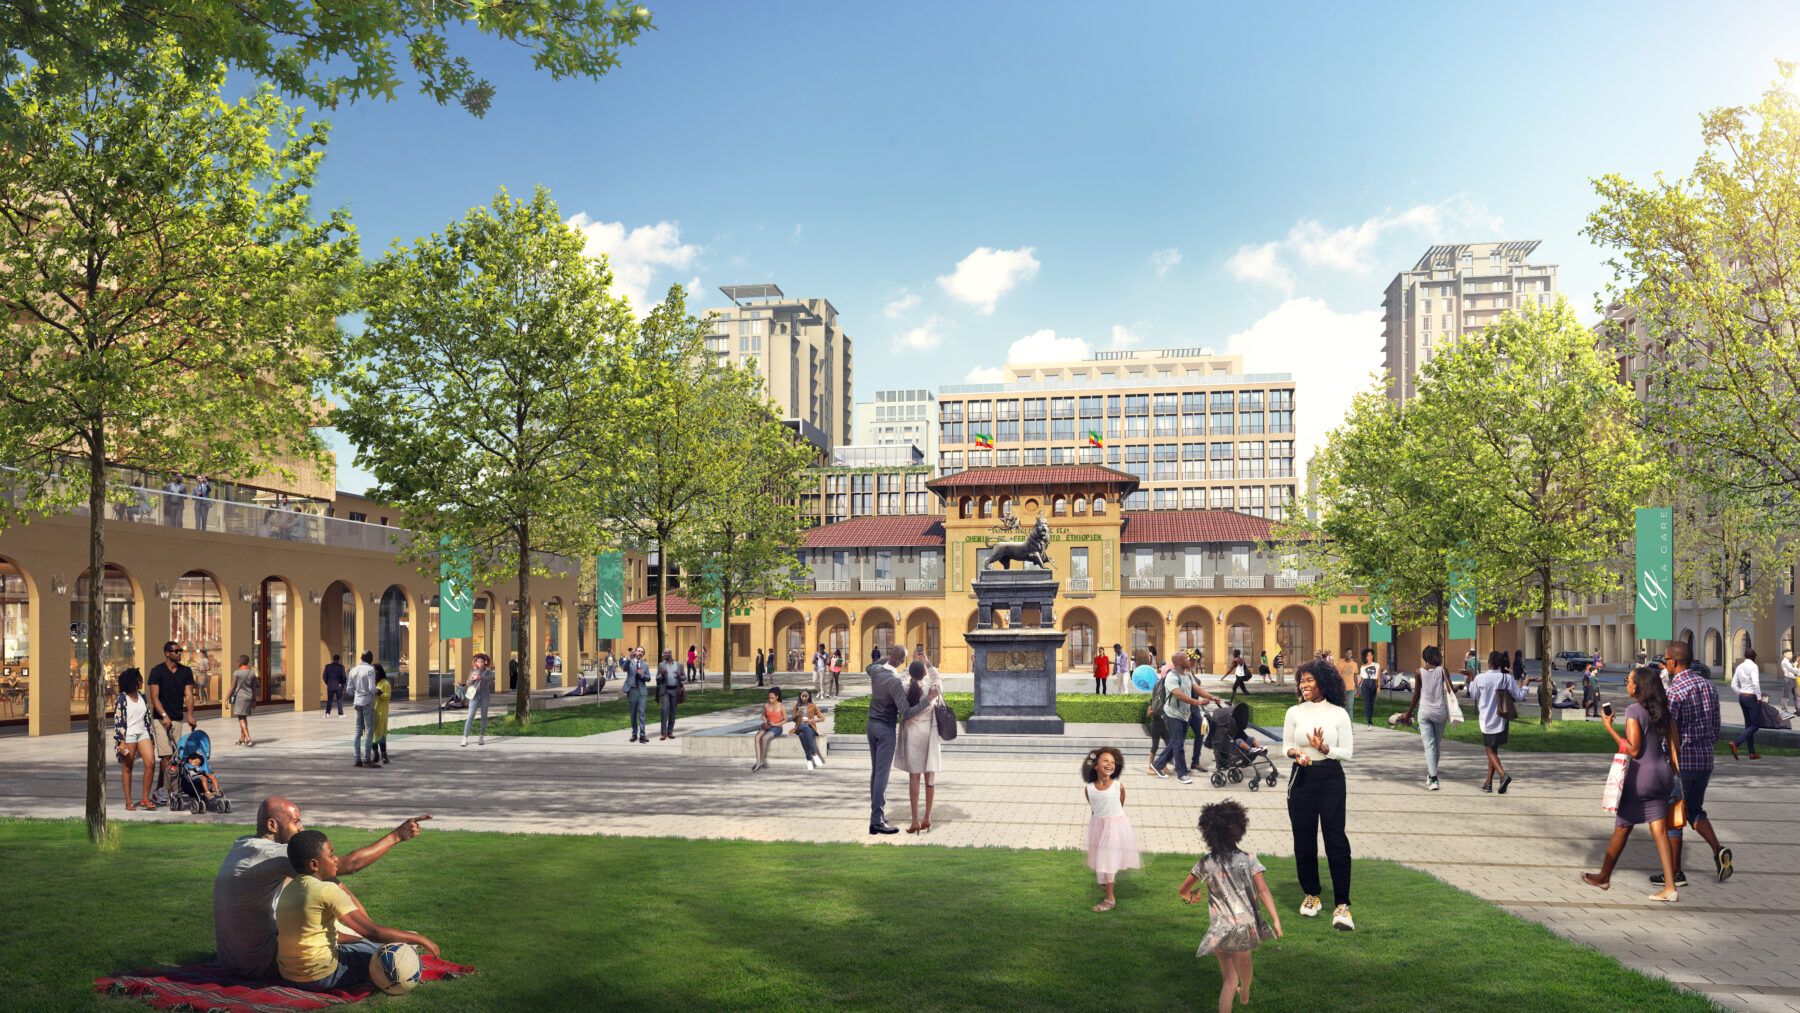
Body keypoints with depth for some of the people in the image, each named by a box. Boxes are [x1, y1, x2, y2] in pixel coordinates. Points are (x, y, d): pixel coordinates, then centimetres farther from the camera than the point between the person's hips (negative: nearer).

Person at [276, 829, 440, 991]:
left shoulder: (288, 888, 5)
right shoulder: (327, 891, -20)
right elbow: (372, 932, -22)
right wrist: (420, 939, -16)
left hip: (287, 975, 8)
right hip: (323, 977, -8)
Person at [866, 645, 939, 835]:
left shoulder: (876, 672, -1)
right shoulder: (895, 682, -23)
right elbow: (906, 713, -24)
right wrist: (928, 700, -25)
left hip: (872, 725, 8)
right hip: (887, 729, -8)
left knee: (876, 771, 13)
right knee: (882, 774, -8)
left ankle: (878, 814, 19)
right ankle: (877, 821, -10)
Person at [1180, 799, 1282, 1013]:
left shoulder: (1206, 863, -8)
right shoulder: (1248, 860, -10)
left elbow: (1183, 890, 1)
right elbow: (1263, 891, -19)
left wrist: (1191, 897, 23)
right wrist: (1276, 919, -21)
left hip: (1222, 927, -2)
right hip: (1248, 923, 2)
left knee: (1230, 979, 1)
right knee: (1244, 961, 31)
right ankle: (1244, 995, 59)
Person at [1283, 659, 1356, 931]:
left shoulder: (1339, 714, 0)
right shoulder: (1294, 712, 5)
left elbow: (1348, 752, 1)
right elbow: (1285, 744, 11)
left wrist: (1324, 748, -16)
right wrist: (1295, 753, -12)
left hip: (1331, 778, -2)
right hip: (1302, 778, 2)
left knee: (1335, 839, -8)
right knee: (1304, 839, 4)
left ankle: (1342, 905, -6)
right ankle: (1311, 895, 22)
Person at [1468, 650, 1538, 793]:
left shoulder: (1480, 678, -9)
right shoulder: (1507, 678, -6)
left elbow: (1473, 694, 8)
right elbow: (1519, 696, 1)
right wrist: (1527, 682, 14)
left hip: (1487, 720, -3)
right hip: (1501, 719, 3)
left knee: (1490, 750, 3)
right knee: (1493, 749, 15)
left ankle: (1503, 774, -22)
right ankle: (1489, 782, 18)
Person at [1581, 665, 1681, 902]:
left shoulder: (1634, 711, -16)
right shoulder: (1662, 710, 6)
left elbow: (1634, 750, -19)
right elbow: (1675, 746, 8)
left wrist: (1610, 728, -16)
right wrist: (1673, 776, 16)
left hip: (1641, 775, -7)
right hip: (1662, 773, 7)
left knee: (1621, 828, 8)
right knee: (1659, 831, 6)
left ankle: (1603, 877, 23)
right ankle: (1669, 887, 0)